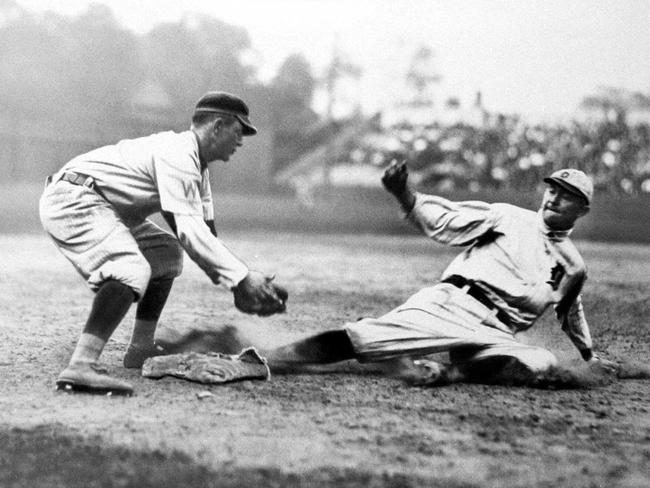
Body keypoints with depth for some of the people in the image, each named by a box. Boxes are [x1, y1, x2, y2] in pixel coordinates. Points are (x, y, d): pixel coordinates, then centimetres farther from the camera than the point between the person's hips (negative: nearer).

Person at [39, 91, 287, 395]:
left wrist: (239, 288, 3)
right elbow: (189, 230, -26)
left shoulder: (195, 164, 16)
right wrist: (242, 277, -27)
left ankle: (141, 349, 15)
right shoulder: (177, 155, -17)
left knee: (166, 252, 18)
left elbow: (205, 232, 14)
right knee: (133, 270, -29)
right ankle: (81, 367, -41)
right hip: (71, 200, -11)